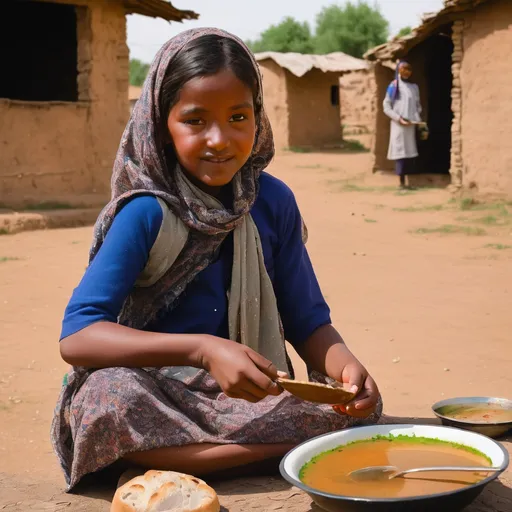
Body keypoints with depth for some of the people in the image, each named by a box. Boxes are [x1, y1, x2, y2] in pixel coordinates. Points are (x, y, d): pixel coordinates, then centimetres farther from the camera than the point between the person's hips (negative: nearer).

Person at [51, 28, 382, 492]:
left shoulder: (274, 202, -1)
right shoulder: (146, 213, -13)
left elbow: (306, 320, 3)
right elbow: (76, 336, -22)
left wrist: (346, 366, -21)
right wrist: (204, 350, -33)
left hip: (255, 397, 4)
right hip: (158, 396, -3)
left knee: (362, 404, -18)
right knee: (104, 395, -35)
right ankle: (280, 452, -22)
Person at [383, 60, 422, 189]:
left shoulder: (414, 87, 13)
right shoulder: (393, 86, -1)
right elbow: (386, 107, -3)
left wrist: (418, 119, 3)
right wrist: (398, 118, -13)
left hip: (412, 125, 5)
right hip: (399, 125, -5)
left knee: (411, 152, 3)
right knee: (400, 151, -7)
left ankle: (405, 176, 10)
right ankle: (401, 181, -5)